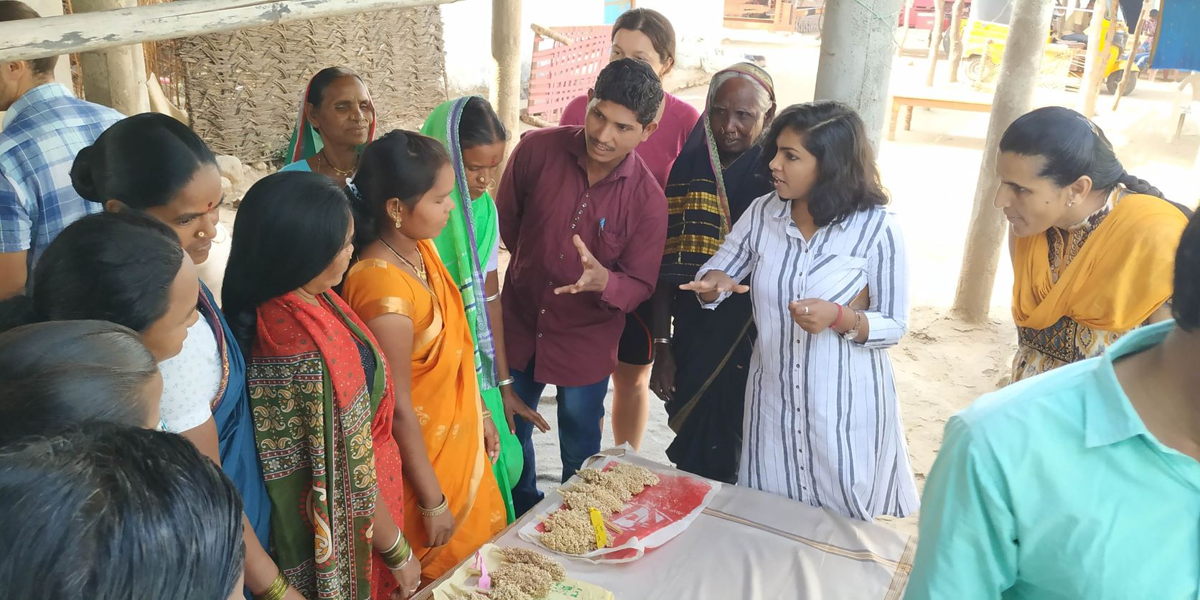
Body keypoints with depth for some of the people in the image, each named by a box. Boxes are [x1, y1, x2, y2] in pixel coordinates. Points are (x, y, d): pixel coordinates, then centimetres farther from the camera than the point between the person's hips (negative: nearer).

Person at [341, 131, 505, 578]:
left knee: (476, 562, 26)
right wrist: (432, 502, -15)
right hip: (421, 459, -8)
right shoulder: (383, 287, -31)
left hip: (459, 444, 8)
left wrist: (481, 413, 16)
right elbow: (398, 408, -24)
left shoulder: (422, 248, -5)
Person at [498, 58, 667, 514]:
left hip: (586, 343, -2)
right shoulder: (538, 149, -16)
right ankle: (520, 515, 49)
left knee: (580, 451, 18)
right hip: (519, 326, 2)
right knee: (509, 434, 22)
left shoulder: (648, 200, -19)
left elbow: (640, 285, -13)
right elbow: (506, 220, 0)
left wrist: (603, 280, -35)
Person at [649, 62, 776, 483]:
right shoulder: (690, 168, 2)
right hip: (692, 343, 3)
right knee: (691, 453, 14)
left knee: (731, 462, 7)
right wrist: (662, 346, 2)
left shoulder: (778, 178, -7)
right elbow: (667, 266, 3)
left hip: (750, 348, -3)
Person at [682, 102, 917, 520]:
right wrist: (714, 284, -19)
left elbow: (894, 326, -9)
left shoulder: (877, 229, -14)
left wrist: (840, 318, -28)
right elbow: (713, 273, 5)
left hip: (845, 408, -3)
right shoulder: (763, 213, -3)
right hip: (773, 402, 3)